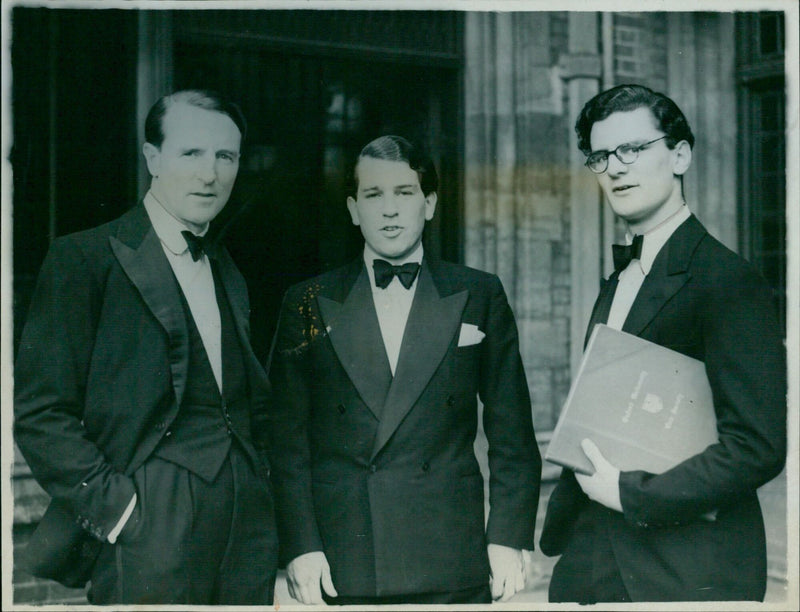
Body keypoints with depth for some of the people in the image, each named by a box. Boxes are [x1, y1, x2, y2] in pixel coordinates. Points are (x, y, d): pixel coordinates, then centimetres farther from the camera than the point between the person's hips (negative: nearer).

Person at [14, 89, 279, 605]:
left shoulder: (227, 271, 15)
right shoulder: (84, 259, -5)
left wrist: (260, 482, 7)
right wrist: (115, 509, -13)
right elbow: (40, 413, -9)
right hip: (151, 536, -5)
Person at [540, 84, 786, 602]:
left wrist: (631, 495, -16)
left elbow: (758, 446, -18)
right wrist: (561, 528, 7)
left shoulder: (731, 282, -12)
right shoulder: (616, 285, 13)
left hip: (686, 573, -6)